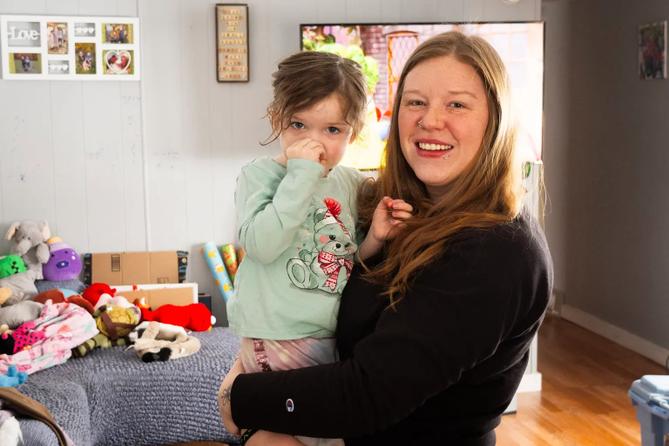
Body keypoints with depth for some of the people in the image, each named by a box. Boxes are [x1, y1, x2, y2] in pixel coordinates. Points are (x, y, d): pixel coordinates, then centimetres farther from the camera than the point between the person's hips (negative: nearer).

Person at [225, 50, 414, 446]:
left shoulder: (353, 184, 7)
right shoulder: (261, 175, -7)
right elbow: (261, 245, -24)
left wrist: (375, 238, -6)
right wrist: (302, 173, -22)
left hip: (339, 337, 5)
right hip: (280, 342, -5)